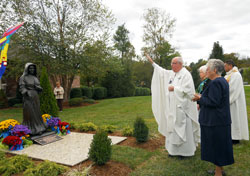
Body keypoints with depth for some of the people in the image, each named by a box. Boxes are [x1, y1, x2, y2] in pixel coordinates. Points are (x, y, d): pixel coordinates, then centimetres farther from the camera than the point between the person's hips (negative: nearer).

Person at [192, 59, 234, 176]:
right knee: (220, 145, 19)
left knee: (216, 146, 2)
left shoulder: (215, 83, -21)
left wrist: (200, 98, -11)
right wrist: (202, 98, 9)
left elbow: (213, 102, -25)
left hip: (215, 121, -10)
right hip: (221, 119, 10)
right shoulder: (222, 81, 11)